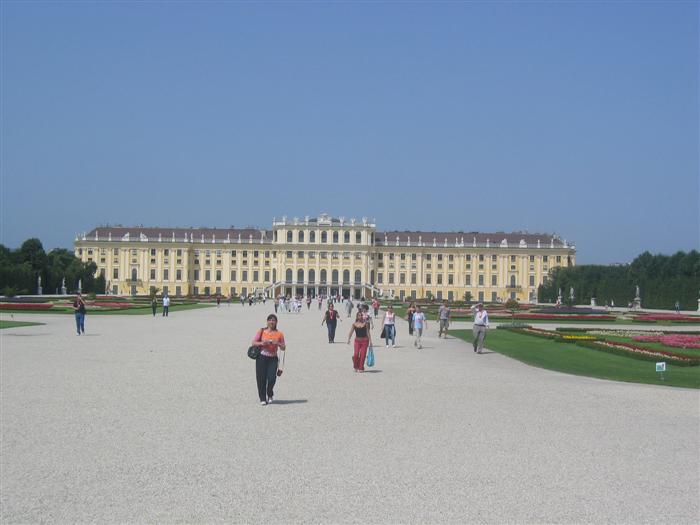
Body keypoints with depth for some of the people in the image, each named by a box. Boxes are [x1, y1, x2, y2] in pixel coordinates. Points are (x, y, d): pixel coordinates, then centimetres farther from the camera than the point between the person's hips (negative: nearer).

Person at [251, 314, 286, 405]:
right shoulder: (262, 331, 5)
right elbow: (253, 343, 3)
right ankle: (262, 399, 10)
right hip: (262, 357, 0)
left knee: (271, 378, -10)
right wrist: (262, 343, -14)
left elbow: (283, 348, 7)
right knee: (261, 378, -3)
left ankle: (270, 395, 18)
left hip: (273, 358, 0)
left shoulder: (279, 334, 6)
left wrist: (277, 344, -12)